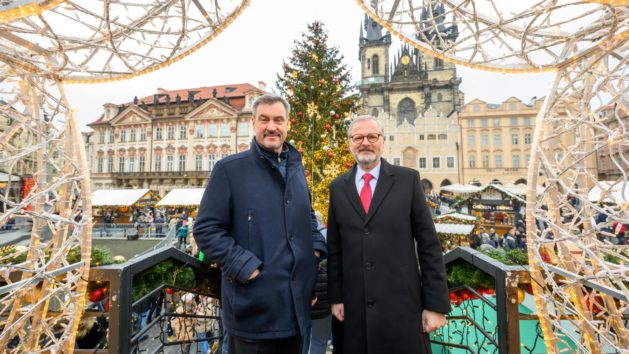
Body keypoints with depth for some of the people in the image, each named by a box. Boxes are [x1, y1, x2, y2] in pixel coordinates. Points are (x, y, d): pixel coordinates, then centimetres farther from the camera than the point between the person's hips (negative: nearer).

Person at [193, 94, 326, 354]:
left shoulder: (297, 168, 10)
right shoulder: (230, 168, -8)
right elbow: (206, 228, -10)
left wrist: (316, 248, 3)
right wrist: (243, 267, -17)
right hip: (253, 305, -5)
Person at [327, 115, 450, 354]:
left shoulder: (408, 179, -3)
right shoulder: (338, 187, 4)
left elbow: (429, 244, -3)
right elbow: (334, 248, 6)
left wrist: (436, 303, -4)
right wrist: (335, 297, 5)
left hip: (402, 304, -2)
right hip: (354, 308, 2)